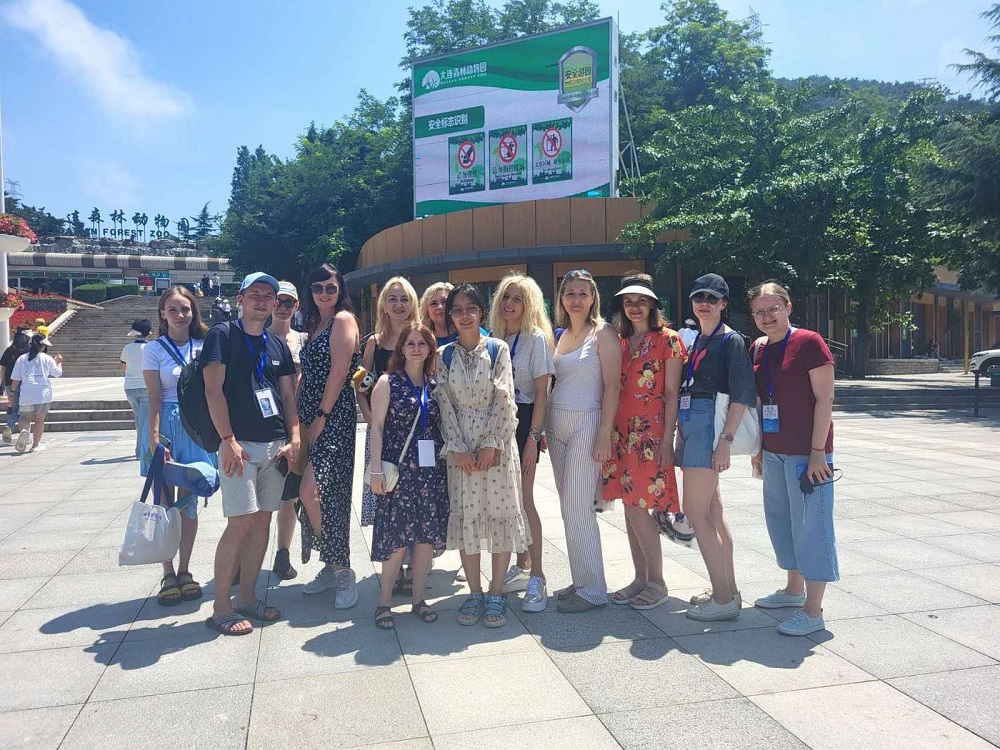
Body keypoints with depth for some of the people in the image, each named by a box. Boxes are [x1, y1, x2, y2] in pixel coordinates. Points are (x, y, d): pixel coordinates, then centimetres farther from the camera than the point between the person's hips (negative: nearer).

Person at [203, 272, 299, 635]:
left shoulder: (279, 345, 16)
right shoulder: (222, 336, 0)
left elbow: (288, 395, 14)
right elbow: (213, 390, -8)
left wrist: (294, 438, 1)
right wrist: (228, 439, -17)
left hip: (276, 445, 6)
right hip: (240, 444, -6)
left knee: (263, 520, 8)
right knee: (240, 522, -9)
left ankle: (247, 597, 20)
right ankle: (221, 608, 3)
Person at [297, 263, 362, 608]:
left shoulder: (344, 319, -6)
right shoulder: (314, 324, 20)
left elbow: (339, 372, -14)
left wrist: (321, 417, -14)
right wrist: (303, 420, 10)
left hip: (334, 416, -8)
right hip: (311, 417, 9)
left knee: (313, 492, -17)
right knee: (321, 494, 9)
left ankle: (342, 570, -3)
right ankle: (332, 567, 21)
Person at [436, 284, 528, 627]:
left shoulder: (498, 349, 1)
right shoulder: (443, 355, 5)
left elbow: (504, 400, -5)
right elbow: (444, 404, 0)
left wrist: (492, 444, -13)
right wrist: (457, 448, -9)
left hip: (496, 441, -1)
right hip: (460, 446, 2)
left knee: (500, 511, 1)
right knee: (465, 514, 4)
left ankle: (496, 593, 13)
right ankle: (475, 592, 16)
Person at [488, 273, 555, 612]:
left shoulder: (536, 338, -6)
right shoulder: (496, 338, 11)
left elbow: (541, 393, -9)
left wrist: (533, 437, -15)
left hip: (523, 421, -6)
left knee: (523, 499, -7)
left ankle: (537, 578, 2)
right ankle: (521, 568, 23)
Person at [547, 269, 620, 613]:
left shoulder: (603, 333, -6)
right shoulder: (561, 335, 14)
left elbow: (612, 386, -12)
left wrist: (604, 435, -18)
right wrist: (543, 428, 12)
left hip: (586, 423, -7)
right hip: (557, 424, 7)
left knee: (577, 507, -7)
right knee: (569, 505, 10)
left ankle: (593, 589, 4)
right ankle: (581, 581, 21)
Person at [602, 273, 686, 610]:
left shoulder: (668, 339, -3)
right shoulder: (620, 341, 13)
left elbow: (672, 393, -7)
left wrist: (668, 439, -12)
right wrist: (608, 433, 10)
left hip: (650, 432, -6)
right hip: (622, 430, 6)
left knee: (637, 506, -8)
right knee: (630, 507, 9)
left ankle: (656, 581, 8)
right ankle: (640, 578, 21)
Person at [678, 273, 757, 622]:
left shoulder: (732, 341, -6)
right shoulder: (696, 341, 18)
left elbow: (741, 396, -13)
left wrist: (725, 439, -21)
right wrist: (679, 435, 17)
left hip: (709, 423, -9)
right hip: (690, 424, 9)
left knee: (696, 512, -10)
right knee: (713, 511, 12)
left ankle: (724, 598, -3)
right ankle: (728, 590, 20)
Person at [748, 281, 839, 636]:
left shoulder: (808, 342, -10)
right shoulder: (758, 349, 10)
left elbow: (824, 398, -13)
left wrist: (818, 451, -17)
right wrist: (758, 448, 16)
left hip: (807, 452, -8)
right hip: (773, 452, 8)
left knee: (810, 524, -2)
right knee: (780, 520, 16)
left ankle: (813, 611, 5)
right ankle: (794, 589, 34)